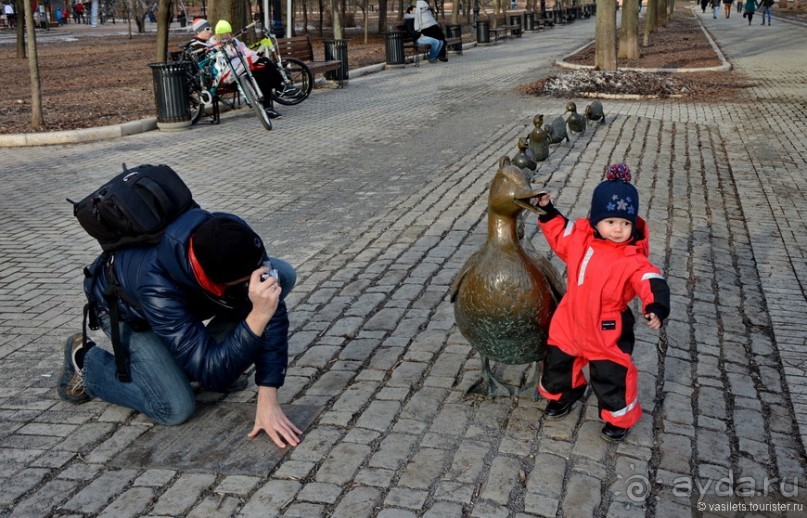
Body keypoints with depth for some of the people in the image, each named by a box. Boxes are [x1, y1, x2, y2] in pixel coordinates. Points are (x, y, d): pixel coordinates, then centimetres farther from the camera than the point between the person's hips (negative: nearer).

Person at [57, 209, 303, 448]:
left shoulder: (236, 239, -34)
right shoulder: (156, 287, -45)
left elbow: (274, 315, -27)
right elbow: (212, 373, -41)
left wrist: (268, 399, -32)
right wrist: (258, 316, -56)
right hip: (128, 310, -5)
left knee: (282, 275, -17)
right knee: (175, 407, -22)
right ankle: (86, 359, 3)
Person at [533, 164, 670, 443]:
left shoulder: (633, 259, -23)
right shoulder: (580, 237, -7)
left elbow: (652, 282, -33)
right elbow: (558, 233, 13)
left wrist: (656, 308, -50)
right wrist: (547, 210, 3)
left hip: (608, 329, -5)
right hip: (571, 321, 5)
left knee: (611, 377, 6)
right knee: (558, 360, 24)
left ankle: (620, 418, 33)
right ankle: (566, 393, 54)